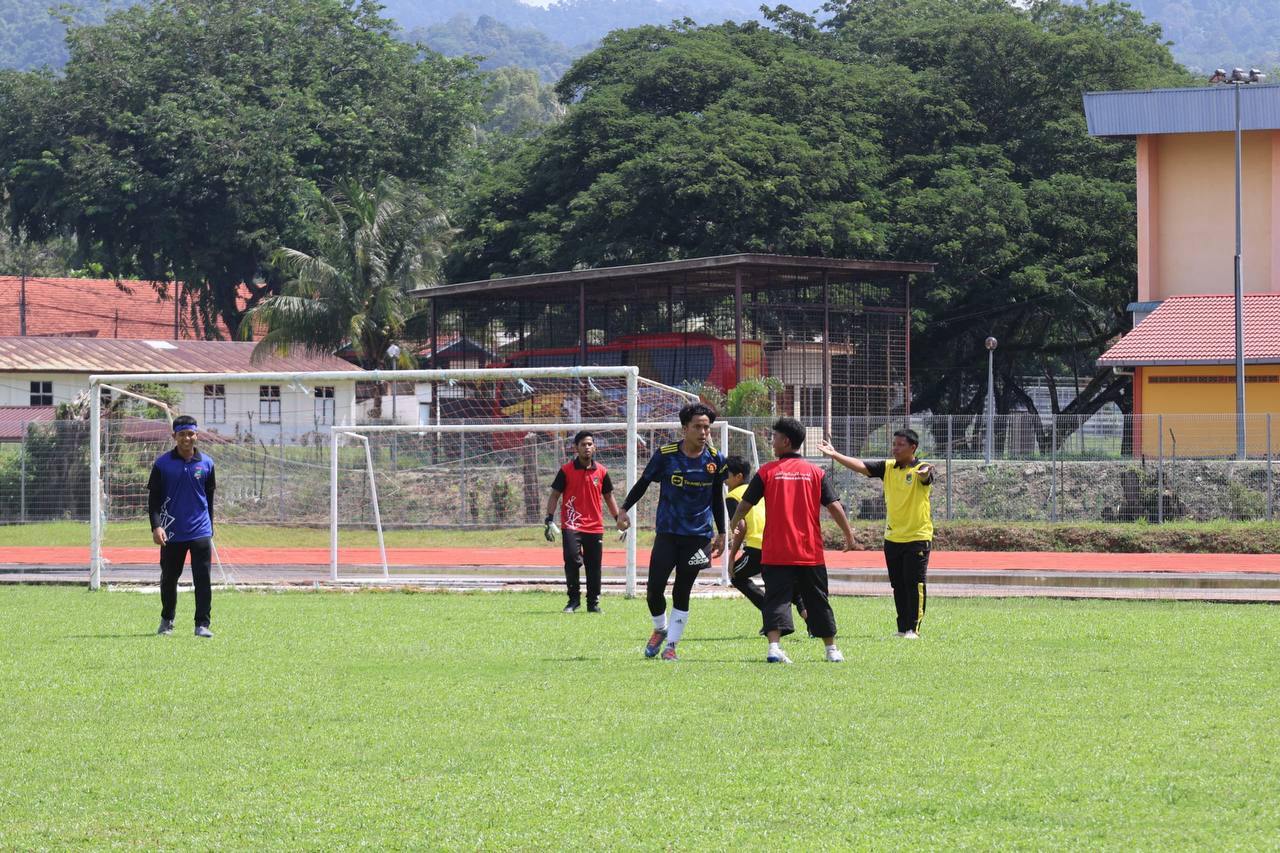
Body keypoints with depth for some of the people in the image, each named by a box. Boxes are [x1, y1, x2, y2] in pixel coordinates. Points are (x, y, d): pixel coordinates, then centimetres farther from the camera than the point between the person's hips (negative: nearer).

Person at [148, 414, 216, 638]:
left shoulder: (206, 463, 6)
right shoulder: (162, 464, 0)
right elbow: (153, 498, 0)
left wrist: (210, 529, 17)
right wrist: (156, 526, -12)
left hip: (200, 533, 0)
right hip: (172, 533, 0)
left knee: (202, 579, -6)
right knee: (169, 578, 10)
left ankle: (202, 624, -5)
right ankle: (167, 620, 28)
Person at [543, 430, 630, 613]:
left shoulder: (601, 471, 7)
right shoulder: (566, 470, -2)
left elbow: (608, 496, 18)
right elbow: (554, 495, 0)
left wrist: (618, 517, 11)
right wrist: (549, 520, -8)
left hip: (595, 527, 3)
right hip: (571, 525, -3)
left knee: (594, 567, 6)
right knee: (572, 559, -19)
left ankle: (593, 603, 19)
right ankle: (573, 599, -4)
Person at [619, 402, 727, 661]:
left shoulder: (715, 459, 1)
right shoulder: (665, 455, -6)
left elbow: (717, 499, 12)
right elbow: (643, 483, 6)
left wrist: (721, 534, 14)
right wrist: (624, 509, -2)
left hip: (698, 535, 1)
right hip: (667, 532, -1)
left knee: (682, 591, 1)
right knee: (654, 588, -6)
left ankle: (671, 644, 12)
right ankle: (660, 630, 22)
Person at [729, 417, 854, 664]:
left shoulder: (767, 471, -2)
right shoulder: (816, 472, 3)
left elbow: (745, 503, 3)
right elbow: (834, 505, -2)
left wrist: (734, 523, 21)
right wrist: (848, 534, 7)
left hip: (776, 553, -2)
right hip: (810, 552, 2)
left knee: (777, 599, -3)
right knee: (818, 600, 13)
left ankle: (774, 646, -21)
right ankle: (832, 649, 19)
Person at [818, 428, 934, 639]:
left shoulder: (921, 469, -9)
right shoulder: (887, 467, 8)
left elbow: (924, 474, -32)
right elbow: (861, 466, 2)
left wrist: (924, 473, -57)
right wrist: (834, 455, -8)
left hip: (917, 537, -6)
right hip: (892, 538, 6)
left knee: (915, 584, -7)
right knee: (898, 586, 10)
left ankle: (914, 628, -4)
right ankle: (902, 627, 16)